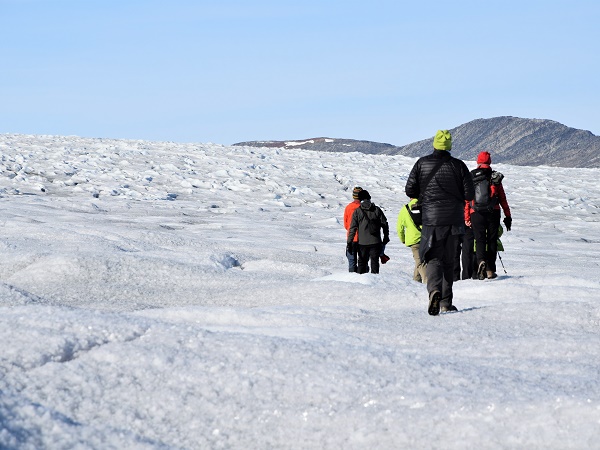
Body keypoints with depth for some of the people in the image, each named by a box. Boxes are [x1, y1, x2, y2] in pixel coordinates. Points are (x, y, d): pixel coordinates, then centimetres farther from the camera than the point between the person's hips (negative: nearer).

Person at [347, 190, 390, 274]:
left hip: (362, 242, -1)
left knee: (362, 261, 9)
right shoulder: (377, 210, 2)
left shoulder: (357, 211, -2)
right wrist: (386, 237, 19)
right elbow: (385, 224, 7)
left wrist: (349, 242, -3)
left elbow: (353, 228, -5)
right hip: (375, 241, 1)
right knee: (375, 261, 6)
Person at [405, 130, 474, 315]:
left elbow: (410, 190, -1)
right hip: (453, 219, 1)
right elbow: (469, 194, -3)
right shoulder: (458, 165, -3)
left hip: (431, 218, -1)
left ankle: (434, 290, -30)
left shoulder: (422, 163, -2)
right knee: (448, 260, 13)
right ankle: (446, 302, 15)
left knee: (433, 258, -1)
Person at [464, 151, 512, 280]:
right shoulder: (495, 177, 5)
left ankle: (481, 261, -24)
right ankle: (490, 269, 8)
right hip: (493, 213, 0)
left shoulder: (471, 177, 5)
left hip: (476, 214, 0)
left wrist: (466, 218, 7)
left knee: (480, 239, 3)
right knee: (492, 240, 9)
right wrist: (508, 216, 11)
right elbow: (503, 199, 6)